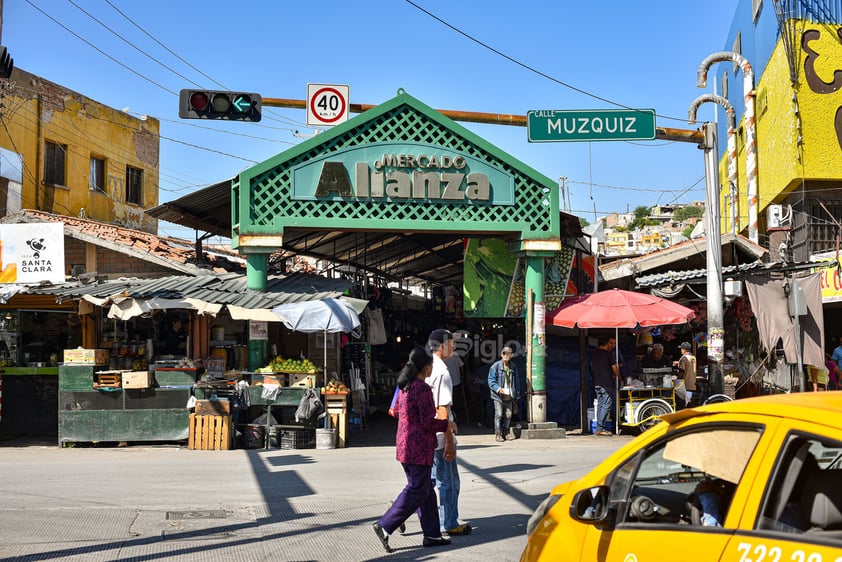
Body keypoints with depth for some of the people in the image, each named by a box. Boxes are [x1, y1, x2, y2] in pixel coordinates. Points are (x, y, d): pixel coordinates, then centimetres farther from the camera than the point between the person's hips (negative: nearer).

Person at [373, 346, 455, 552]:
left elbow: (396, 411, 20)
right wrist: (447, 425, -3)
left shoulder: (405, 386, 9)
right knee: (417, 491, -3)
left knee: (426, 491, 14)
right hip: (418, 447, -10)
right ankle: (384, 526, -3)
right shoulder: (422, 388, -18)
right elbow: (428, 423, -18)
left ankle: (432, 534, 19)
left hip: (405, 444, 10)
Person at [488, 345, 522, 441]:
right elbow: (491, 380, -9)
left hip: (509, 396, 5)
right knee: (499, 415, -5)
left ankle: (505, 433, 18)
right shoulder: (495, 366, -6)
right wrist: (498, 389, -22)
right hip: (498, 396, -5)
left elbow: (517, 381, 16)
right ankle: (498, 434, 3)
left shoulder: (513, 367, 9)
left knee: (508, 415, 6)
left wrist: (517, 394, 11)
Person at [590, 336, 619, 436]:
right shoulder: (608, 354, -9)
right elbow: (615, 368, -4)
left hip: (597, 383, 7)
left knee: (600, 405, 12)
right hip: (607, 383, -7)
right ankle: (600, 428, -11)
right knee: (607, 405, -6)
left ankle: (599, 427, 11)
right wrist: (619, 378, 12)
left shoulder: (593, 354, 10)